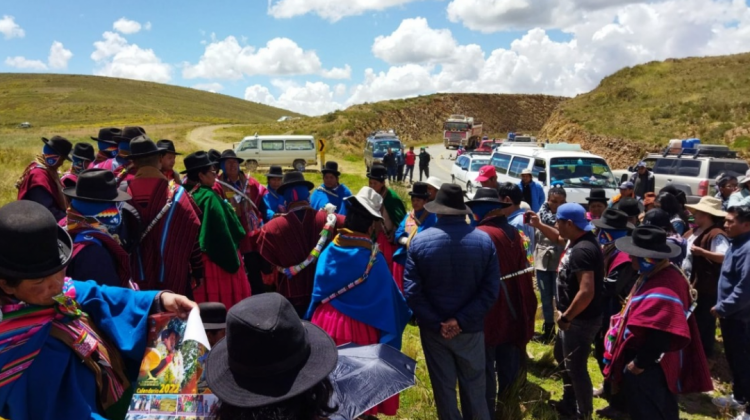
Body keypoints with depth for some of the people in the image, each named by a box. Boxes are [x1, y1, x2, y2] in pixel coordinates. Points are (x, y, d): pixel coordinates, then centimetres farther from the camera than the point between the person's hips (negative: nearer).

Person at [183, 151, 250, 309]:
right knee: (224, 301, 0)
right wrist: (233, 262, -12)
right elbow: (222, 233, -18)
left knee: (202, 306, 15)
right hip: (216, 261, -8)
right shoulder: (209, 197, -17)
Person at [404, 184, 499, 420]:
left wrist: (436, 323, -10)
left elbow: (411, 291, -14)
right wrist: (462, 320, -14)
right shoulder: (484, 240, -8)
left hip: (433, 329, 0)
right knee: (475, 389, 18)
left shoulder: (420, 241, -11)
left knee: (443, 389, 15)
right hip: (470, 329, 1)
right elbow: (491, 290, -12)